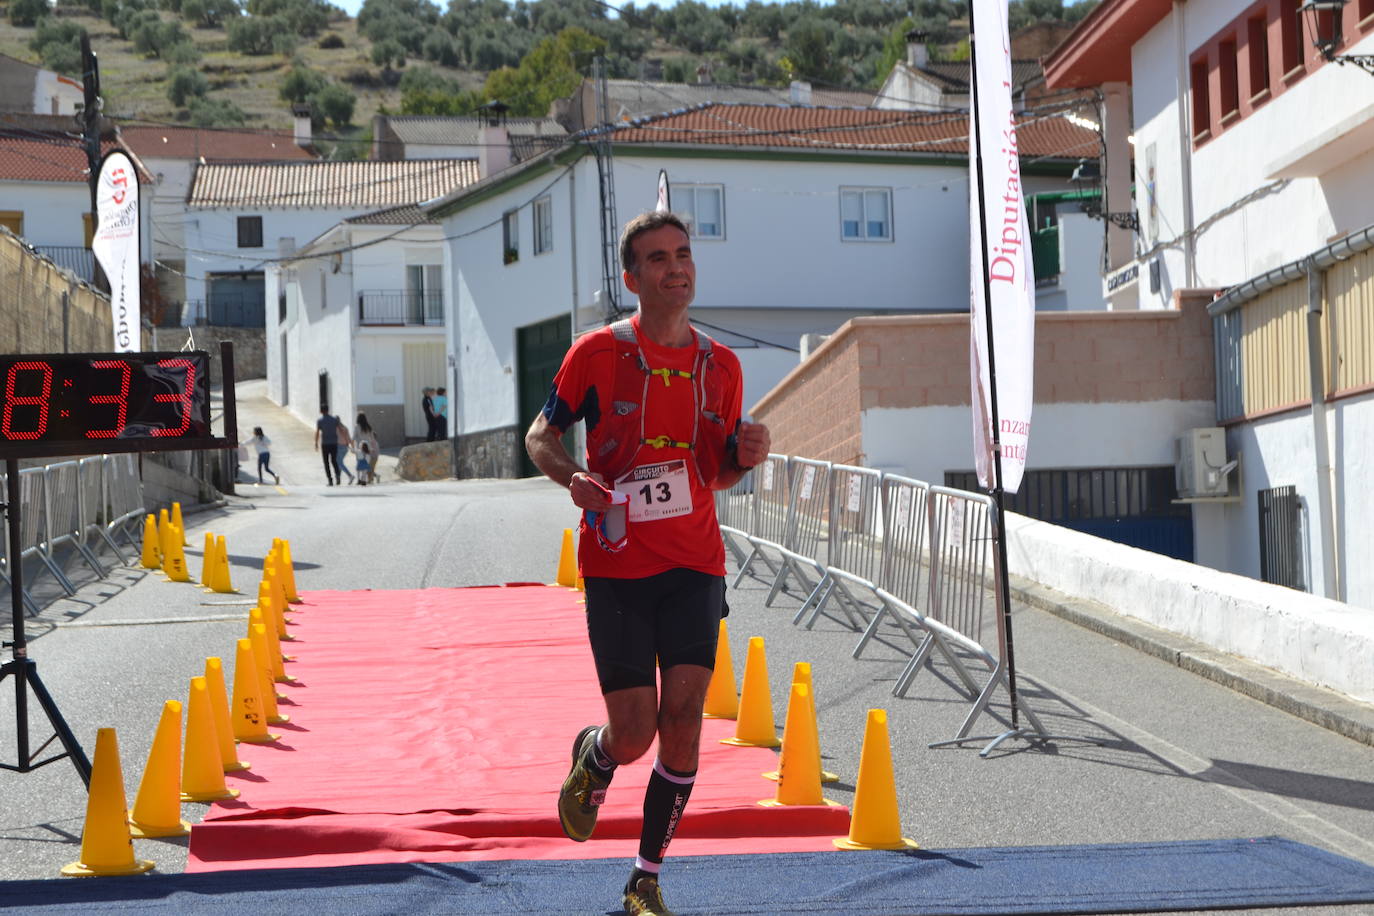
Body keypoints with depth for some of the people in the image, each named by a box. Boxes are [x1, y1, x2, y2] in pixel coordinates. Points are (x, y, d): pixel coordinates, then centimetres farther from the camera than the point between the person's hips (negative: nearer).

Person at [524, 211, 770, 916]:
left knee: (683, 715, -8)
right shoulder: (597, 354, -3)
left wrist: (744, 454, -5)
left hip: (696, 566, 3)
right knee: (635, 732, -6)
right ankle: (592, 759, 34)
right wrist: (571, 476, -16)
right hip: (617, 566, -3)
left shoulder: (720, 364, 9)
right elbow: (540, 435, 5)